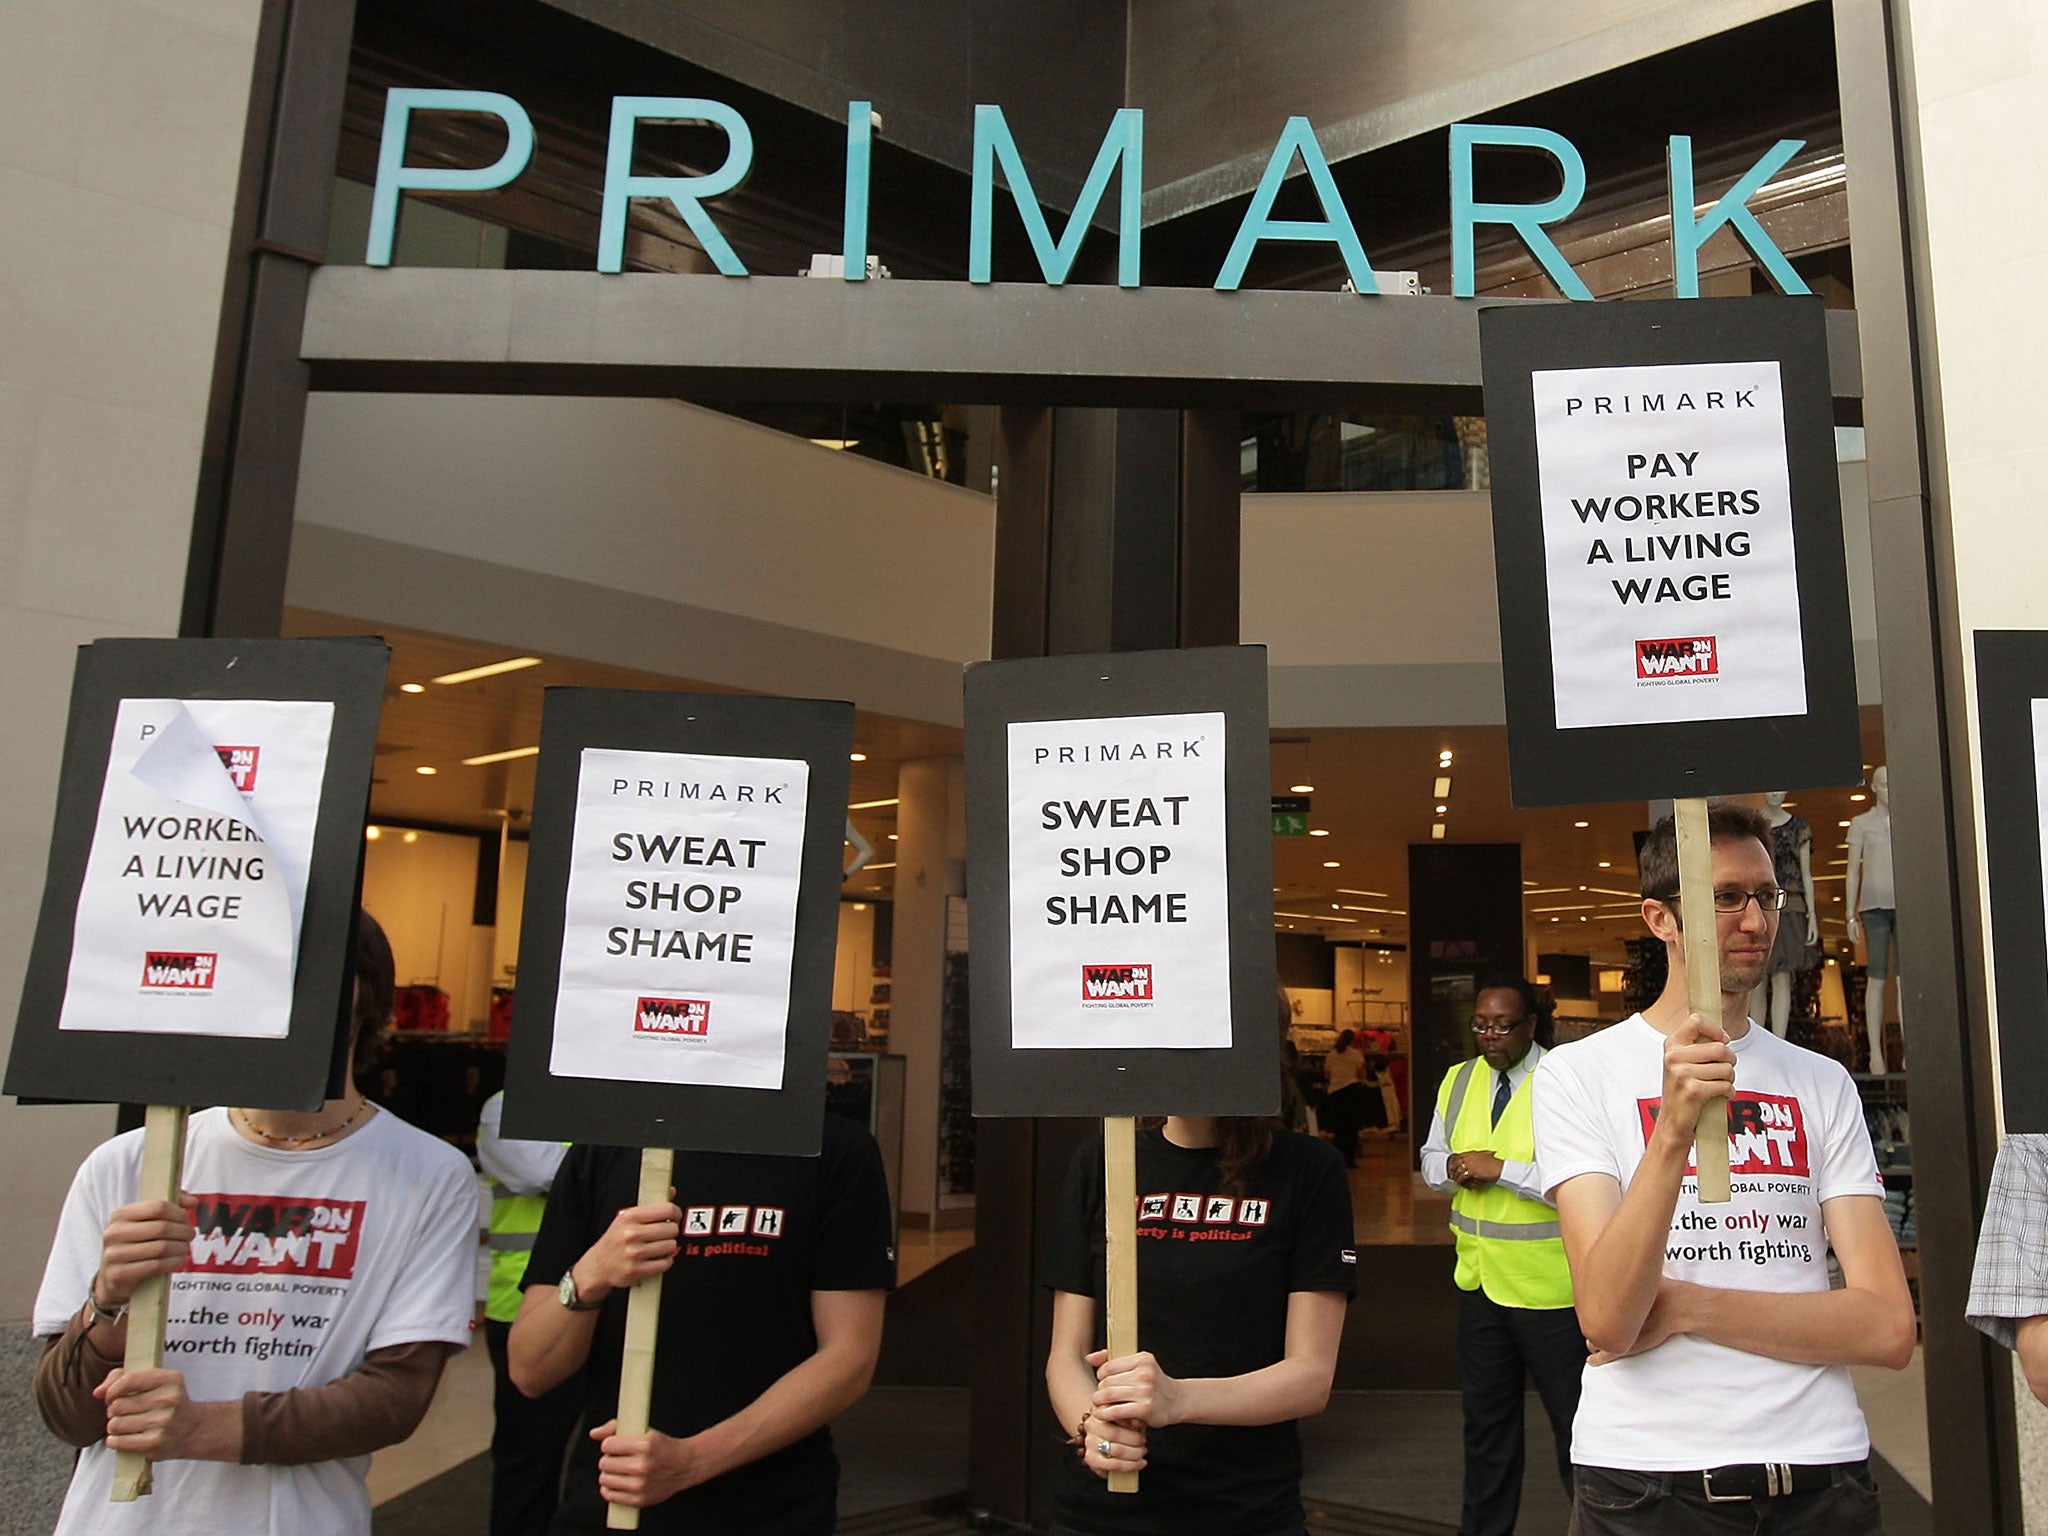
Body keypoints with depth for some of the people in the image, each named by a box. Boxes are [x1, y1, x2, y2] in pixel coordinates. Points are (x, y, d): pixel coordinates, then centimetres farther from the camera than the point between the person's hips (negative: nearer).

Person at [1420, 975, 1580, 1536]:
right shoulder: (1458, 1080, 6)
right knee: (1486, 1417, 20)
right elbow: (1431, 1158, 16)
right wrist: (1452, 1166, -6)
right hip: (1479, 1279, 7)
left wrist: (1502, 1169, -24)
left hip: (1550, 1286, -6)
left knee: (1573, 1420, 6)